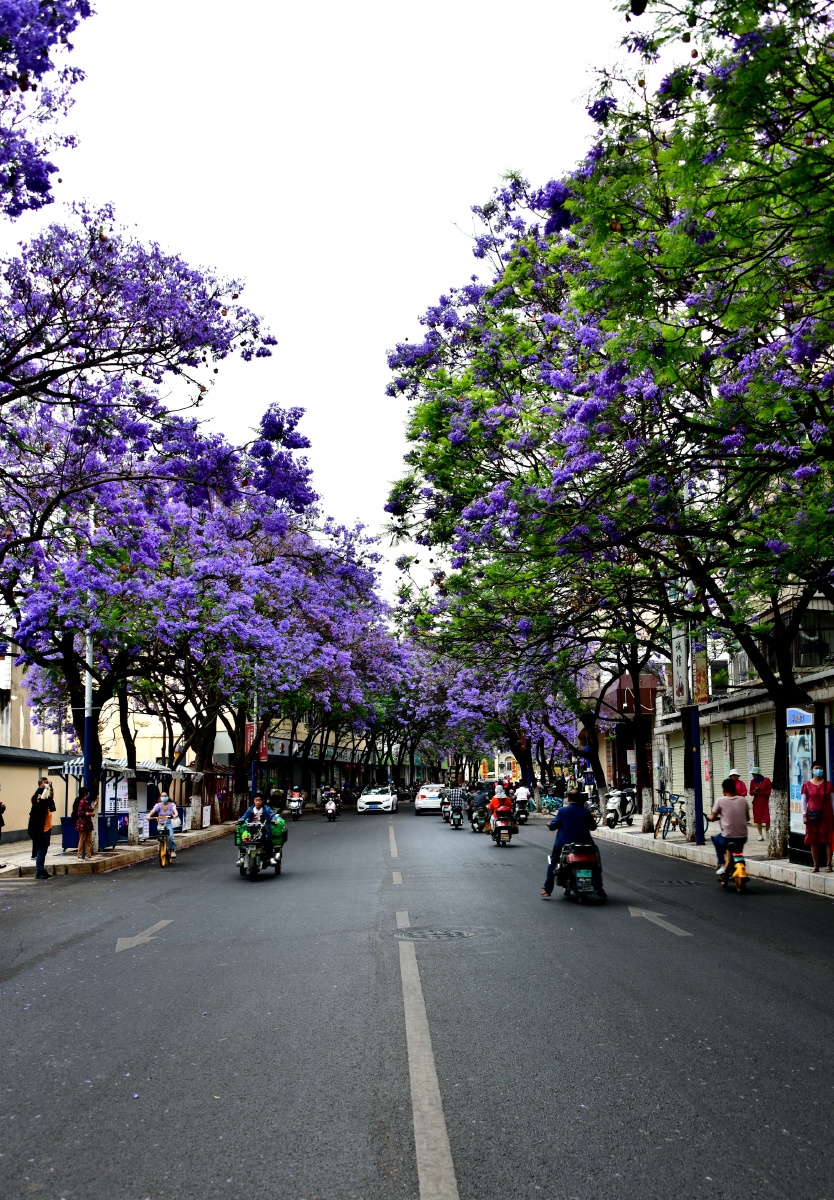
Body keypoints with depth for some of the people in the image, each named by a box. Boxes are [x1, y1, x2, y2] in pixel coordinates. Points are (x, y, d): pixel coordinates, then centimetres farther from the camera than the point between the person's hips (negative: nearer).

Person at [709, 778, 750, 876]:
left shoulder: (720, 800, -6)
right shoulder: (743, 800, 4)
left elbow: (712, 818, -2)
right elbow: (747, 818, 13)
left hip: (728, 837, -3)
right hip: (743, 837, 3)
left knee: (716, 839, 29)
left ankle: (722, 864, 19)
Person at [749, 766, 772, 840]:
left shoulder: (766, 780, -5)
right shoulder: (752, 781, 6)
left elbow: (770, 791, -4)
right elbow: (751, 793, 9)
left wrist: (762, 792, -17)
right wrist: (755, 791, -12)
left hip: (765, 801, -3)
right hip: (756, 802, 3)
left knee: (767, 818, -7)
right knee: (758, 818, 1)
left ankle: (767, 830, 22)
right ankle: (760, 835, 9)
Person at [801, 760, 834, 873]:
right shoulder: (806, 785, 3)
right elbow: (804, 801, 4)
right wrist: (804, 815, -3)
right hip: (812, 816, 0)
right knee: (813, 841, 2)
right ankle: (816, 865, 9)